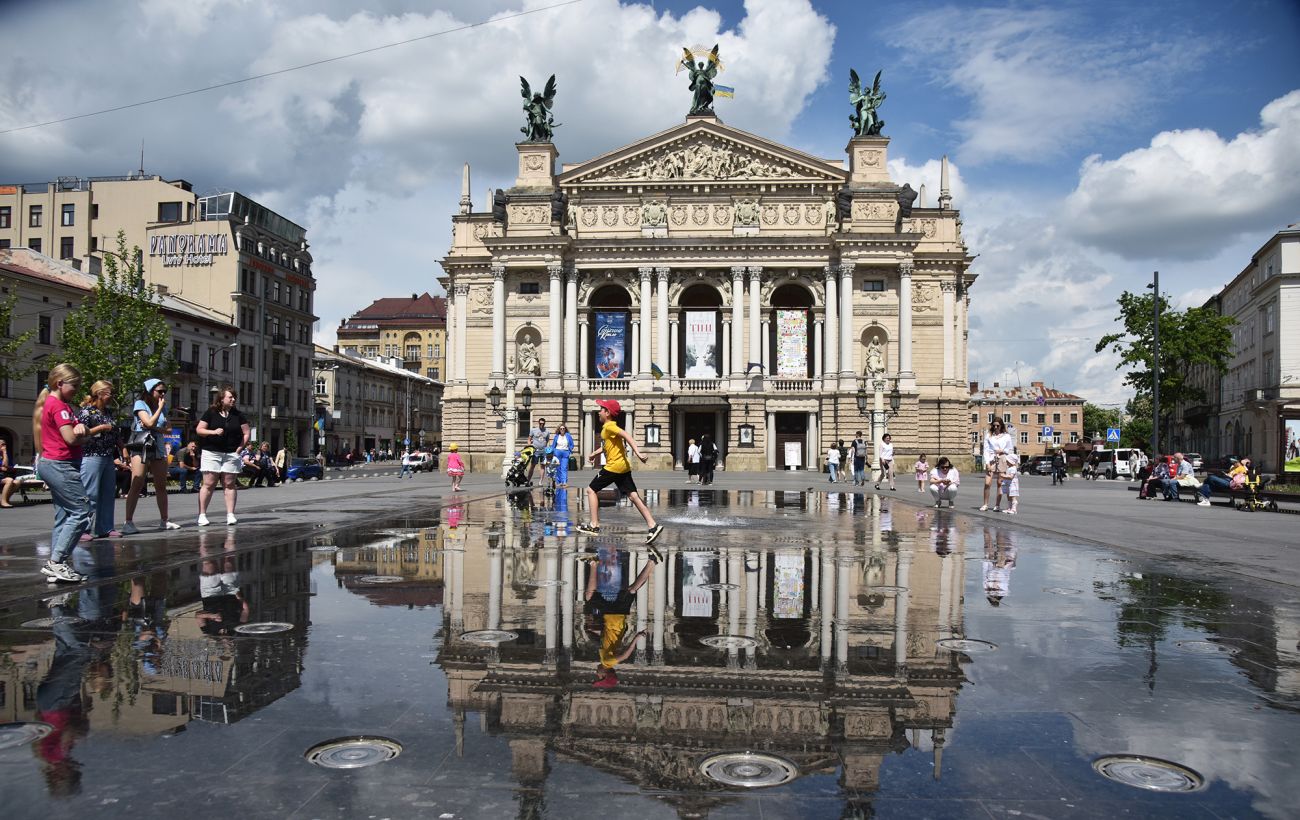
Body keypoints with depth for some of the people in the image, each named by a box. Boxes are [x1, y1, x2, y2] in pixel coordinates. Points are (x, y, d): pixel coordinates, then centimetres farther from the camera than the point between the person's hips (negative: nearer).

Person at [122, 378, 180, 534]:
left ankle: (164, 520, 16)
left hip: (158, 448, 6)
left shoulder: (163, 407, 12)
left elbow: (164, 428, 5)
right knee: (136, 486, -11)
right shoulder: (140, 404, -5)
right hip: (141, 448, -6)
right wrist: (160, 407, -8)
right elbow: (150, 423, -18)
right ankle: (128, 522, -11)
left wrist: (152, 427, -13)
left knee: (161, 486, 9)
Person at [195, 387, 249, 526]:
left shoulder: (237, 415, 8)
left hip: (231, 454, 2)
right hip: (211, 453, -2)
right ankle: (202, 515, 2)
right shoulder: (210, 413, 3)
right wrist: (213, 432, -15)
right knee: (209, 484, -4)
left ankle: (230, 515, 4)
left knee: (230, 484, 2)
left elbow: (246, 434, 10)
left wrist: (239, 449, 0)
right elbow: (199, 430, 1)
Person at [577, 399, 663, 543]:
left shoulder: (609, 426, -11)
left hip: (613, 466, -9)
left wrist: (637, 453, -32)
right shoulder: (607, 427, 18)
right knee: (633, 496, 2)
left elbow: (626, 436, -24)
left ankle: (594, 526, 2)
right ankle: (652, 526, -7)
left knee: (591, 489, 3)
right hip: (623, 466, 9)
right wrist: (594, 453, 23)